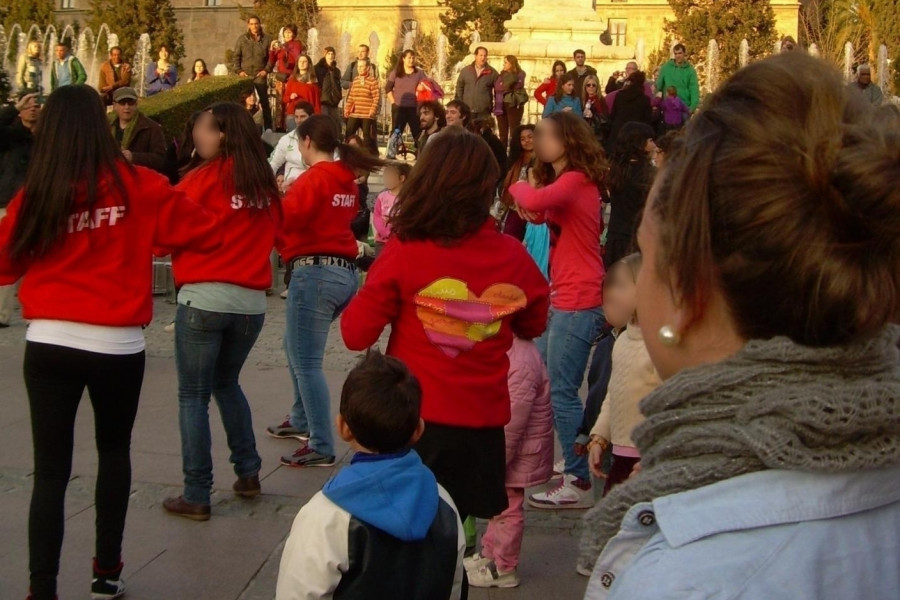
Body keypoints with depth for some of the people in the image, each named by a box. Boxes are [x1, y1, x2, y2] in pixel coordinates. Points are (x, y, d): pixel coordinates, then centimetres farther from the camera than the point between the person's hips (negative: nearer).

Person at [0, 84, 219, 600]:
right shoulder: (137, 186, -8)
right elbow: (206, 234, -3)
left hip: (50, 344, 0)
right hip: (118, 346, 1)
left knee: (51, 470, 6)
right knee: (114, 452, 23)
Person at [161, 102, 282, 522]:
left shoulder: (204, 177, -7)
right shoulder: (264, 182, 7)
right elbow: (274, 233, 12)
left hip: (203, 297, -5)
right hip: (251, 301, 5)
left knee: (194, 396, 3)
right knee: (227, 383, 25)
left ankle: (197, 495, 4)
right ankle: (248, 472, 21)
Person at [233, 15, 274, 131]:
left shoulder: (267, 39, 6)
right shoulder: (242, 39, 8)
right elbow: (236, 56, 8)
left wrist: (267, 70, -3)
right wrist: (238, 71, -3)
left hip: (260, 75, -1)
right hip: (245, 75, 1)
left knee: (264, 102, -5)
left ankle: (268, 128, -1)